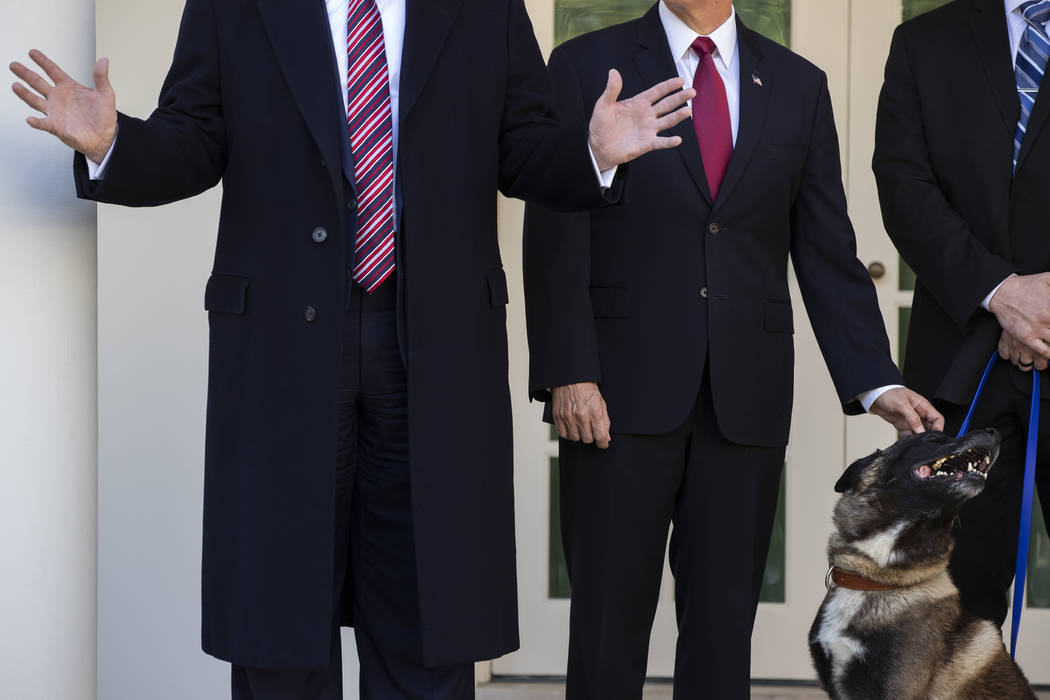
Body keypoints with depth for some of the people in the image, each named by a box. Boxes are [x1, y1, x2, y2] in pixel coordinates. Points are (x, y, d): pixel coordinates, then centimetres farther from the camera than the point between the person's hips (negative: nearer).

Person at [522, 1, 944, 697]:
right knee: (610, 623, 1)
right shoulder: (587, 67, 4)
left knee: (725, 622, 6)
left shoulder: (799, 86, 11)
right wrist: (568, 374, -11)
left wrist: (877, 383, -2)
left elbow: (828, 253, 9)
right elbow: (555, 239, -2)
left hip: (747, 399, 2)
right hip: (623, 386, -2)